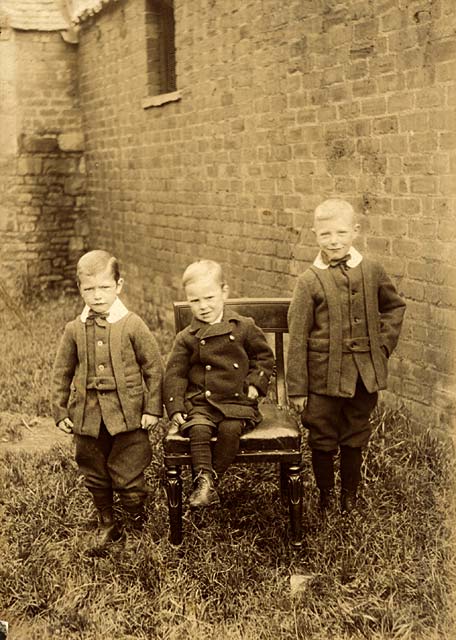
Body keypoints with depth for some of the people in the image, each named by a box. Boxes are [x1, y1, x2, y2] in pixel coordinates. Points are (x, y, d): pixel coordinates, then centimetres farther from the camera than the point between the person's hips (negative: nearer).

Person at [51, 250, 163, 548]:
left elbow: (154, 367, -3)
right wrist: (60, 411, 6)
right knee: (95, 476, 15)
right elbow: (62, 372, 10)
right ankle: (107, 524, 35)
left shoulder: (133, 325, -7)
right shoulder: (75, 330, 1)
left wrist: (153, 408, -5)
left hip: (128, 415, -3)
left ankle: (139, 520, 26)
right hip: (88, 416, 4)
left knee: (128, 476, 1)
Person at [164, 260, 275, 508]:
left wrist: (255, 383, 1)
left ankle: (209, 480, -18)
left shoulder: (244, 327, 5)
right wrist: (175, 408, -5)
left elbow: (264, 356, 15)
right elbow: (174, 374, 6)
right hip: (200, 403, 1)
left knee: (230, 429, -28)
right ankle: (204, 481, -26)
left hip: (237, 401, 0)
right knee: (198, 430, -29)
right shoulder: (186, 338, 5)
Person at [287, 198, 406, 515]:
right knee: (323, 441, 9)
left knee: (355, 440, 14)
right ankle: (326, 499, 27)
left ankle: (350, 498, 30)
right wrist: (297, 388, -7)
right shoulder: (310, 281, -9)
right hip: (324, 376, -2)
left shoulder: (372, 271, -1)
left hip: (364, 374, 2)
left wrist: (384, 343, 5)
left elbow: (395, 306, 18)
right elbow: (297, 338, -7)